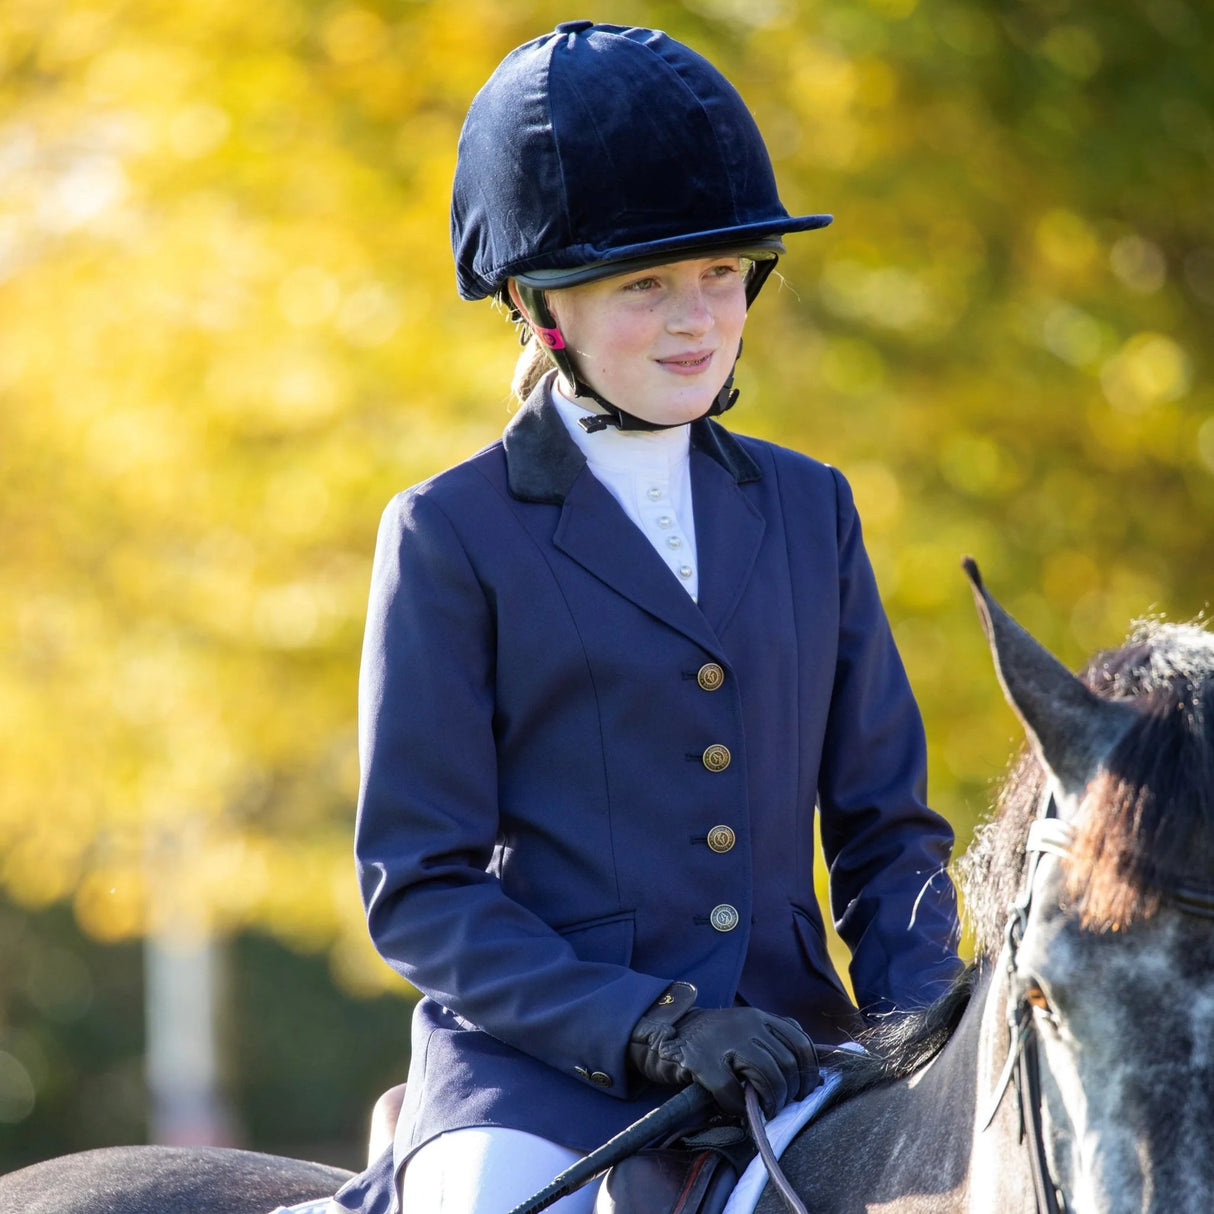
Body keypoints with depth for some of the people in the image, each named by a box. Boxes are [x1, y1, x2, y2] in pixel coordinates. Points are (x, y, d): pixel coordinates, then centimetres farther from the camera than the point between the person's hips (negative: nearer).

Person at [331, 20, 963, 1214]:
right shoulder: (452, 537, 1)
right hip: (535, 1072, -4)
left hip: (788, 1059, 4)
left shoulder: (809, 511, 14)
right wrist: (649, 1026, -15)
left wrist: (921, 1021, -3)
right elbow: (420, 885, -3)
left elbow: (885, 822, 16)